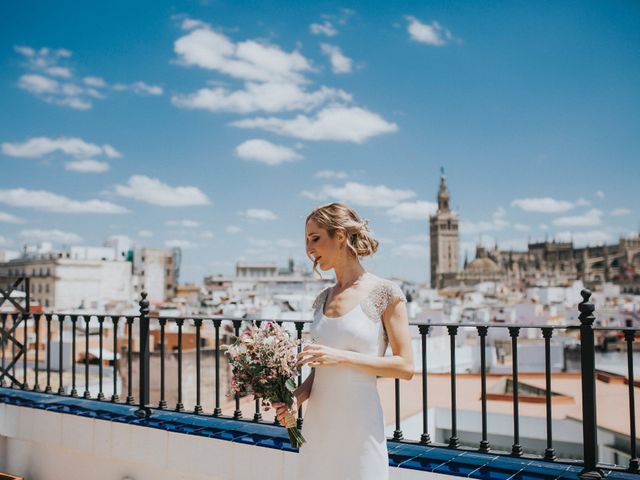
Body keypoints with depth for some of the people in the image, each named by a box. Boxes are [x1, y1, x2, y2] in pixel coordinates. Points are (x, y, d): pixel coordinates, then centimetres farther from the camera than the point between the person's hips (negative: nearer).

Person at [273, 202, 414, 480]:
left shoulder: (385, 294, -8)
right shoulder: (323, 299, 9)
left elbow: (405, 367, -10)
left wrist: (343, 357, -17)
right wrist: (298, 397, -3)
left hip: (359, 424, -5)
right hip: (317, 424, 5)